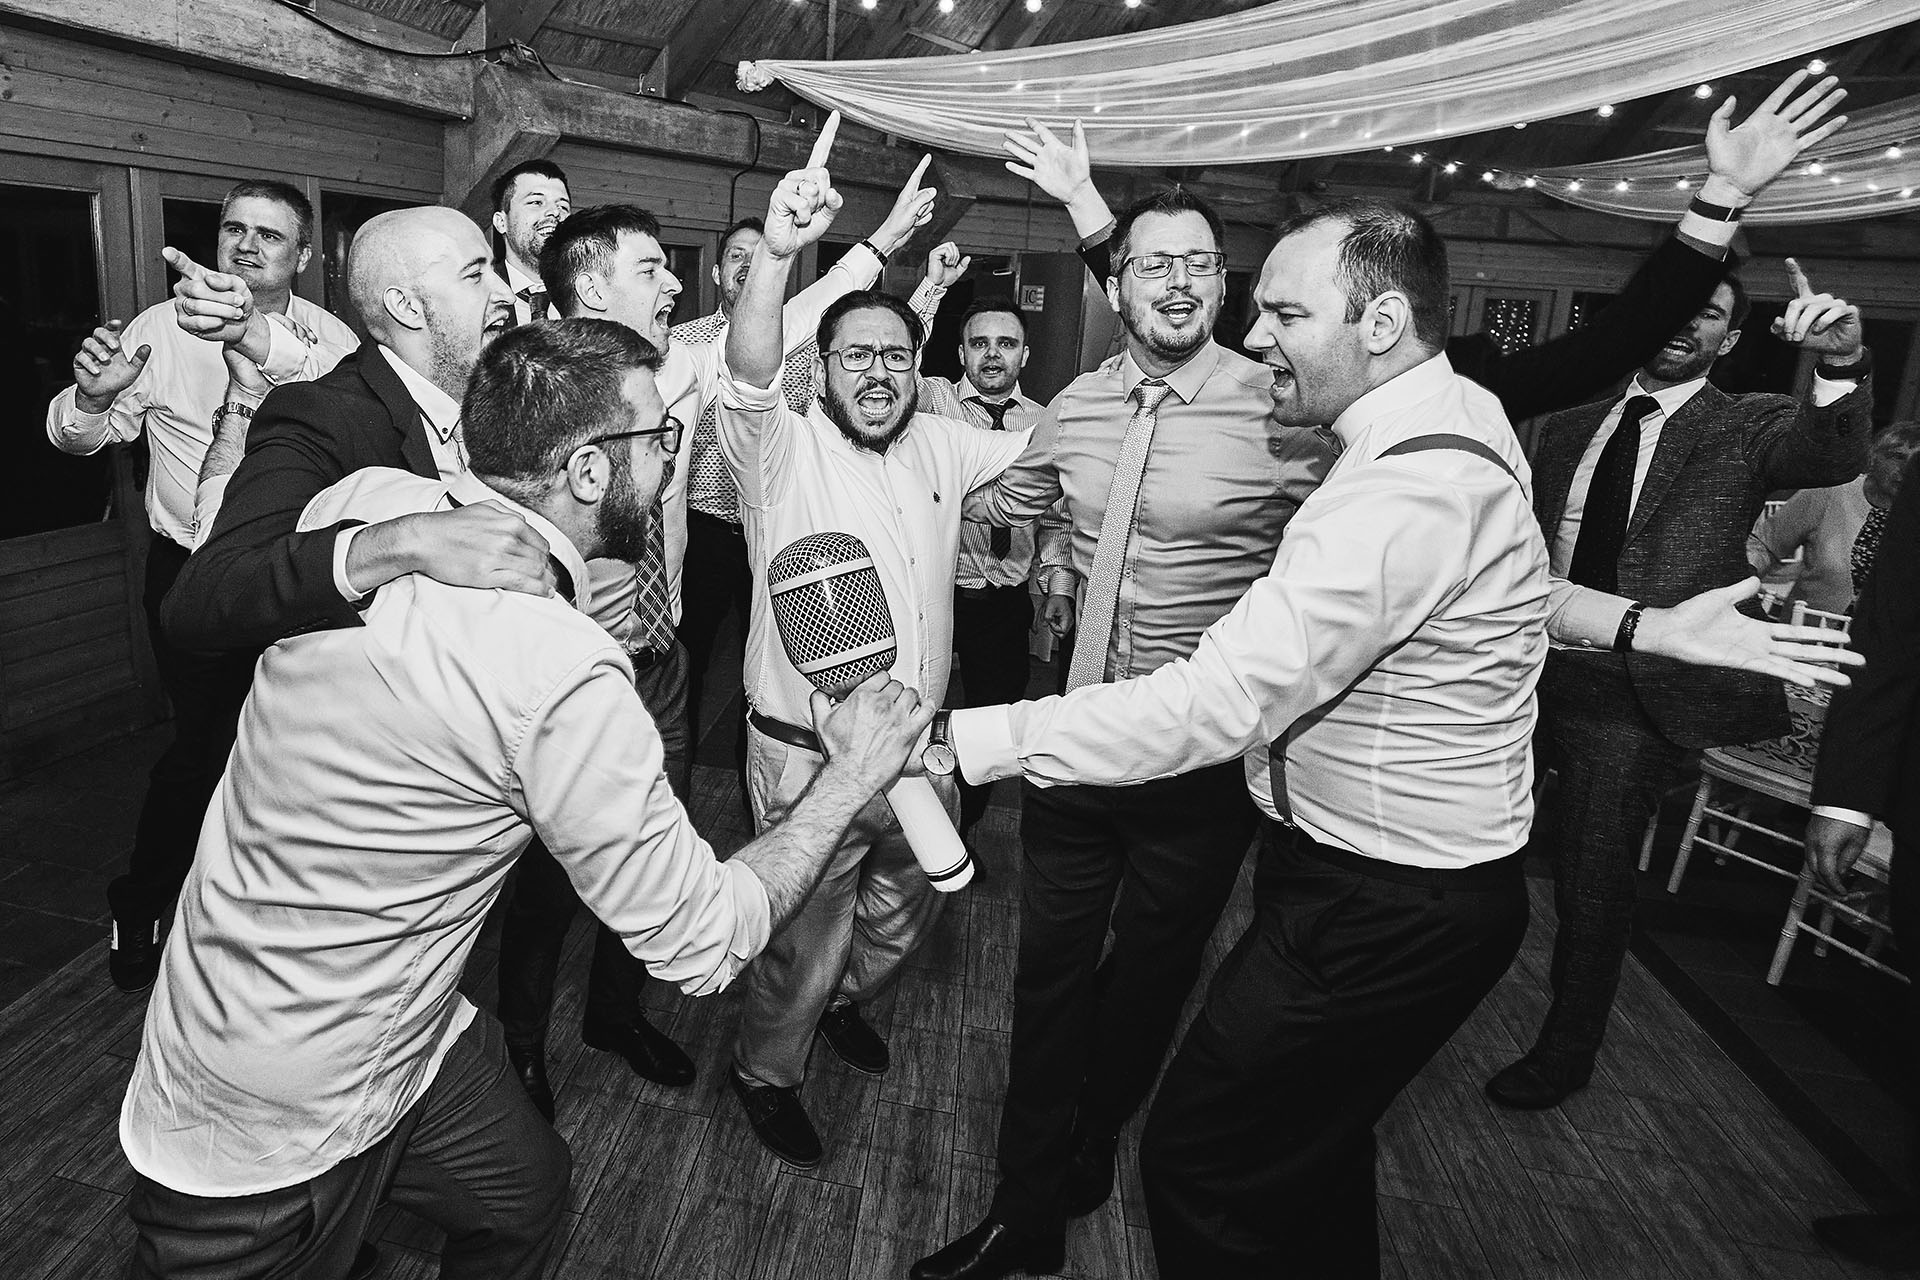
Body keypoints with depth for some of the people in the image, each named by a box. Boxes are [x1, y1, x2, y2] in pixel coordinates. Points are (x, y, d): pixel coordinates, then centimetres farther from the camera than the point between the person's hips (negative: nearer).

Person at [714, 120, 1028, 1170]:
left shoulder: (938, 448, 5)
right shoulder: (785, 451, -12)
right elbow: (747, 376, -33)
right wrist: (777, 251, -49)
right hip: (808, 755, -6)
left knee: (903, 915, 26)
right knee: (805, 944, 11)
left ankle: (842, 1001, 57)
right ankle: (765, 1072, 40)